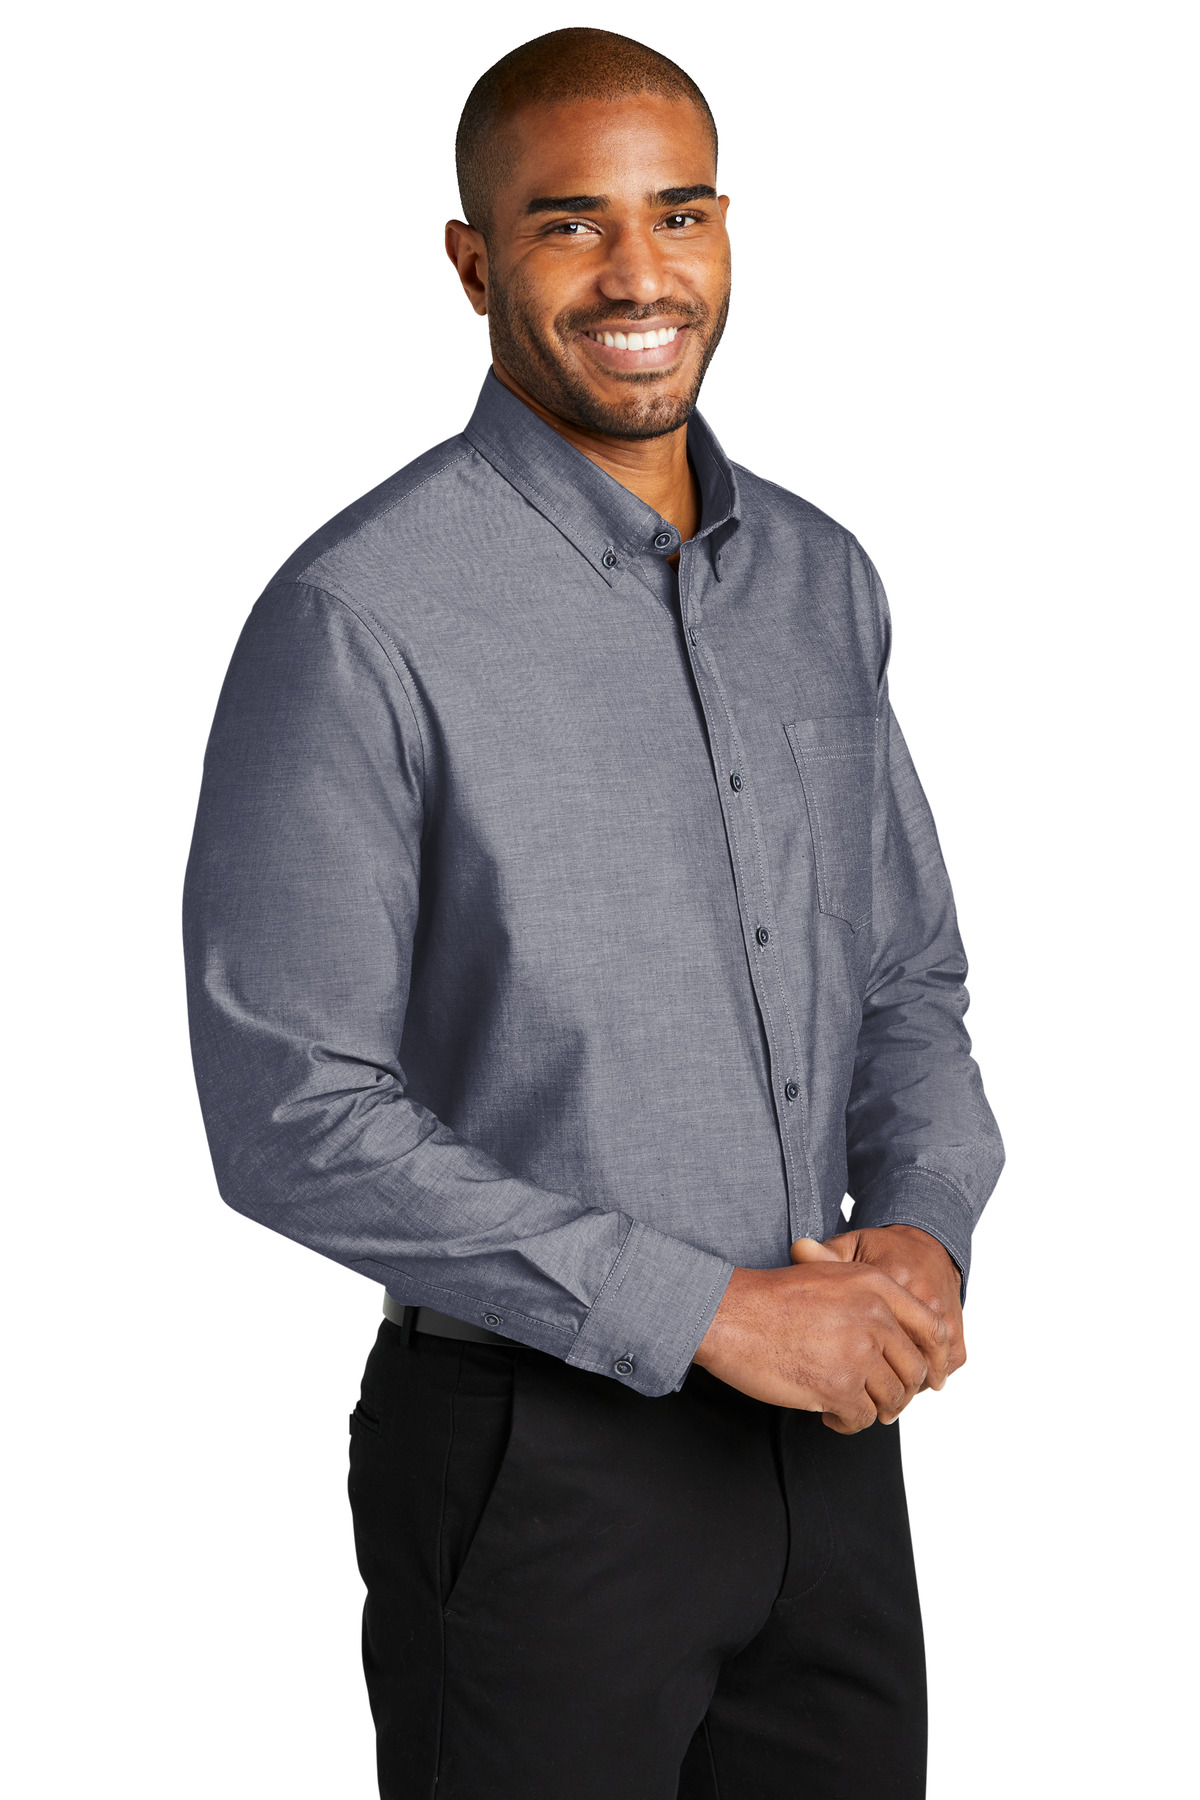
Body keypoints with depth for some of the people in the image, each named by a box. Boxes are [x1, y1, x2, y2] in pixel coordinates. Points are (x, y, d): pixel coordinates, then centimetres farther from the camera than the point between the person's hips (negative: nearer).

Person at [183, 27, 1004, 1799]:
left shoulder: (820, 581, 7)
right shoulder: (362, 617, -14)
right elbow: (291, 1116, -17)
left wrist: (920, 1231, -6)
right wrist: (707, 1308, -18)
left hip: (826, 1432, 6)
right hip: (538, 1450, -6)